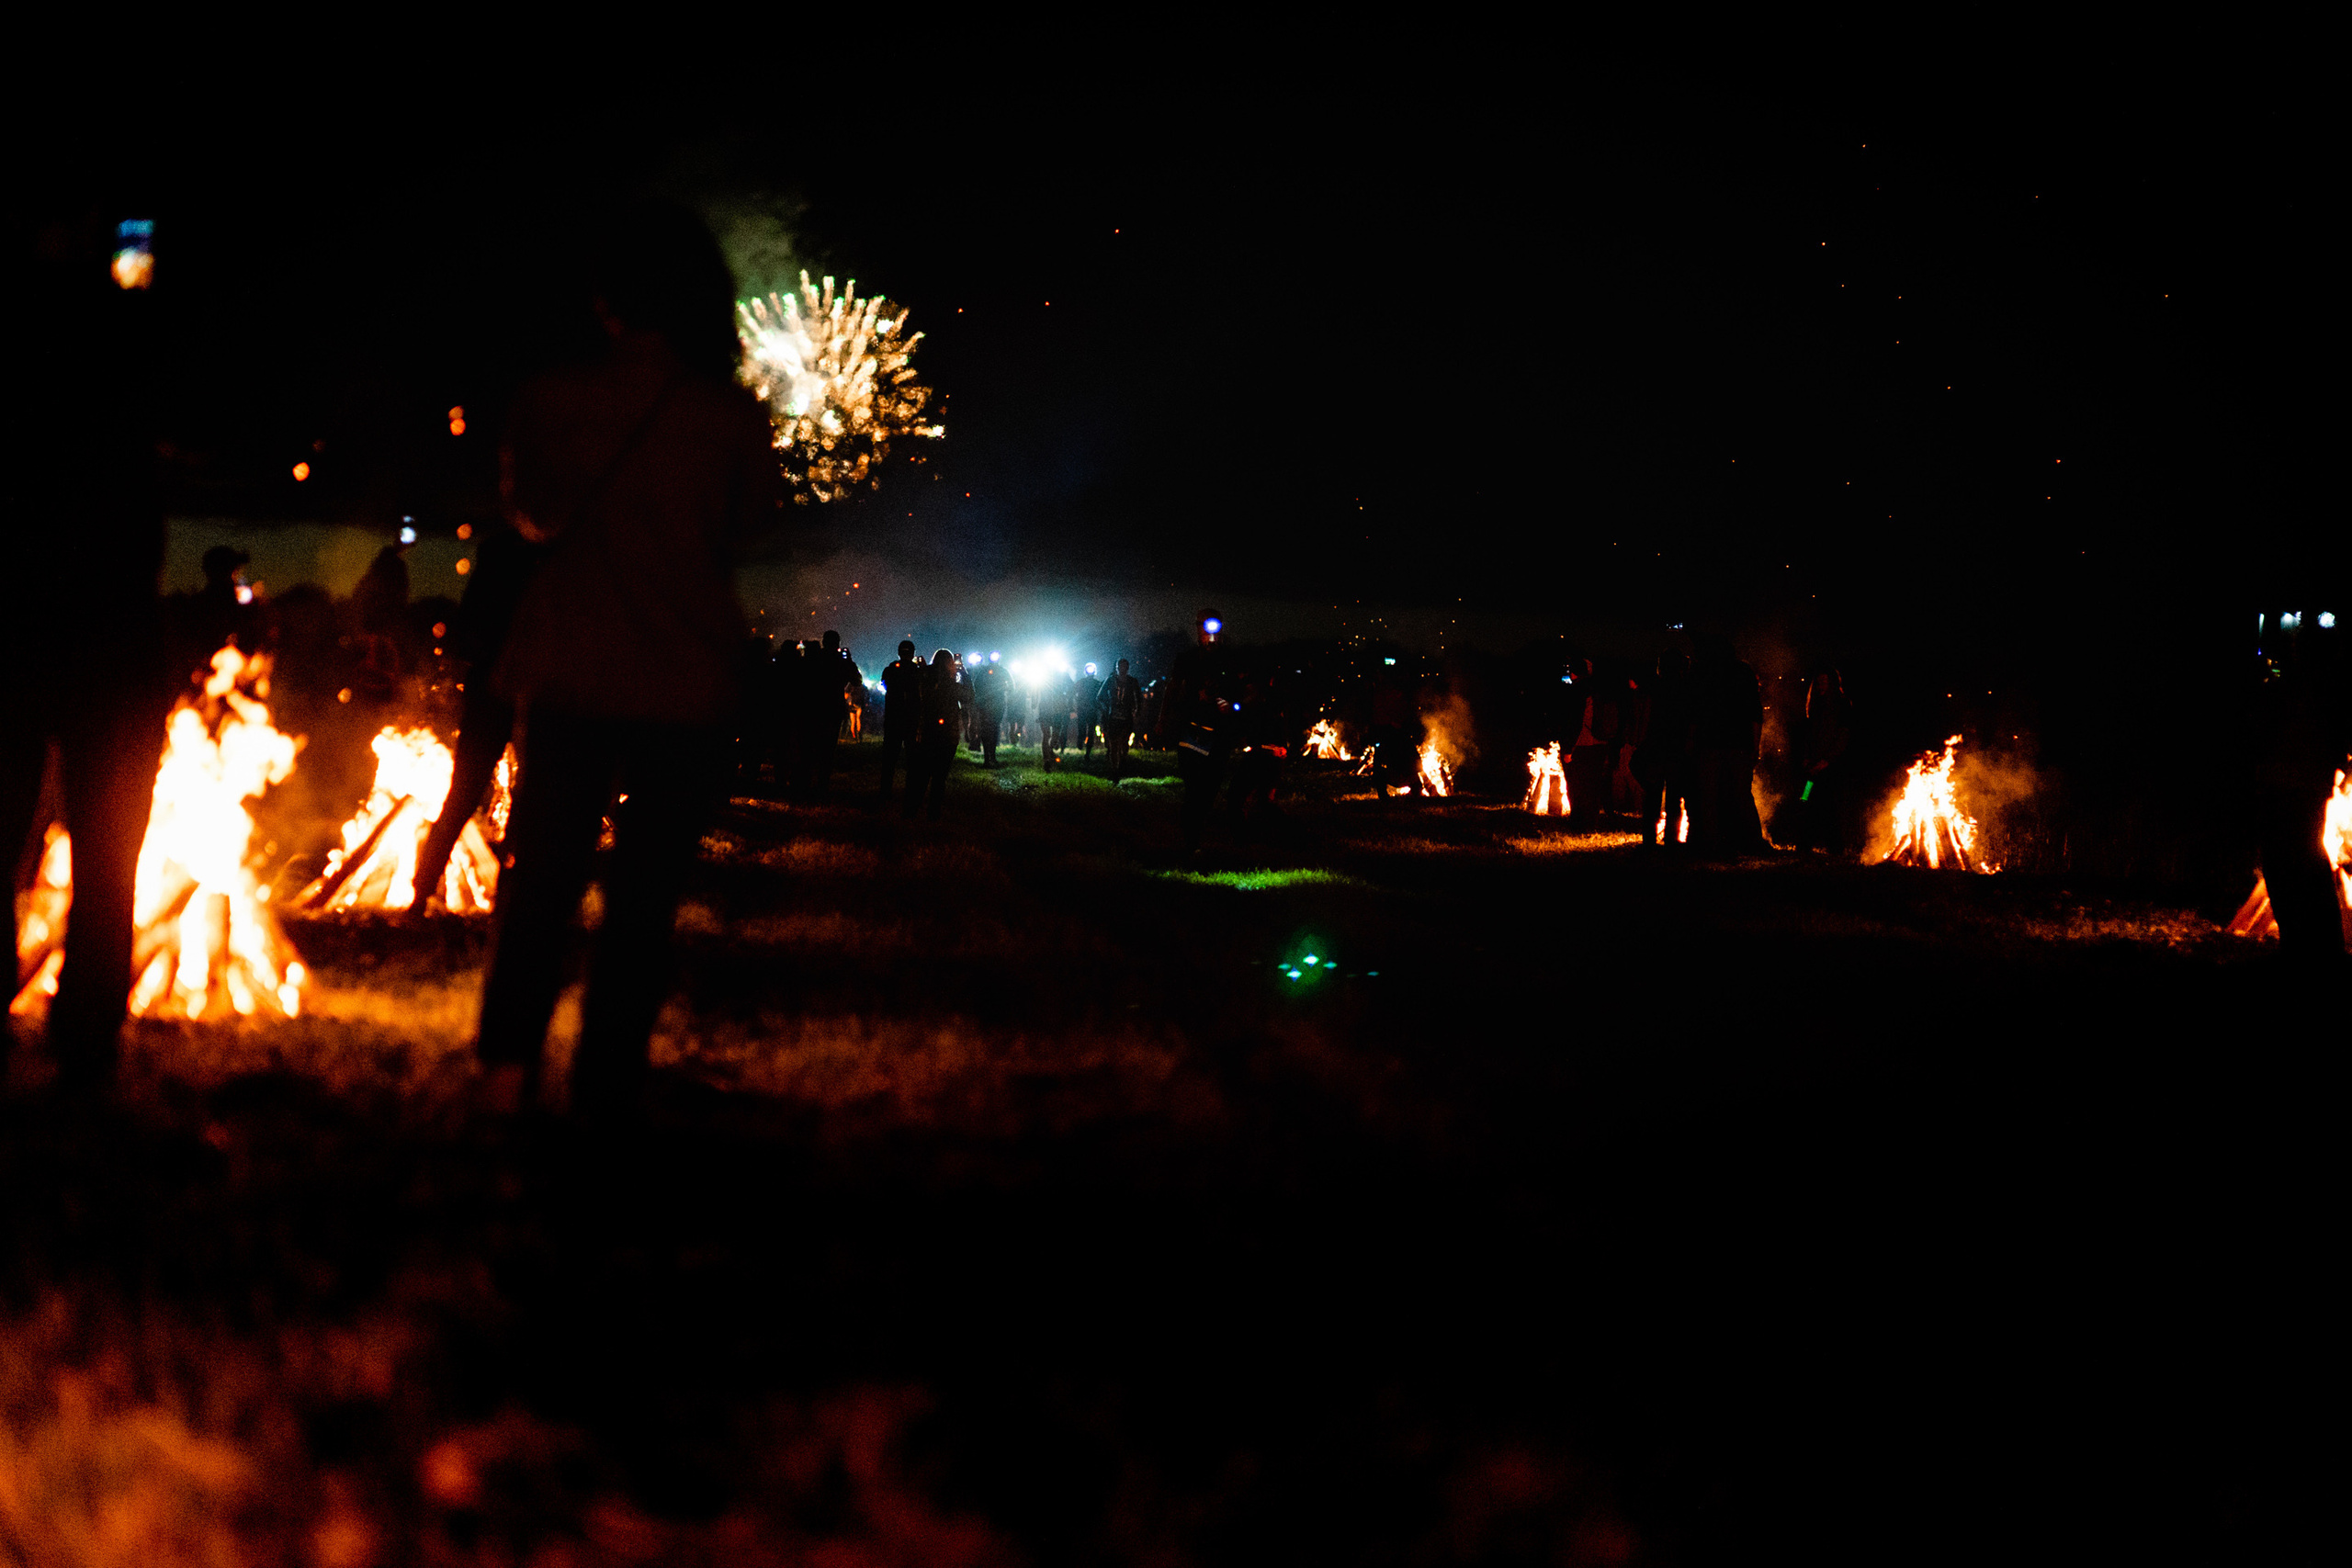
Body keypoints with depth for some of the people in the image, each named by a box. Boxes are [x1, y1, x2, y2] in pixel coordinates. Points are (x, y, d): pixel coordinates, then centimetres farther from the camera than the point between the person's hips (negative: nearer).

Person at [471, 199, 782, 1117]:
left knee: (542, 871, 15)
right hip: (687, 687, -1)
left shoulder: (553, 403, -7)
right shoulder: (732, 418, -10)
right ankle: (605, 1080, 9)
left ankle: (508, 1062, 11)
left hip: (571, 677, 1)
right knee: (645, 887, 8)